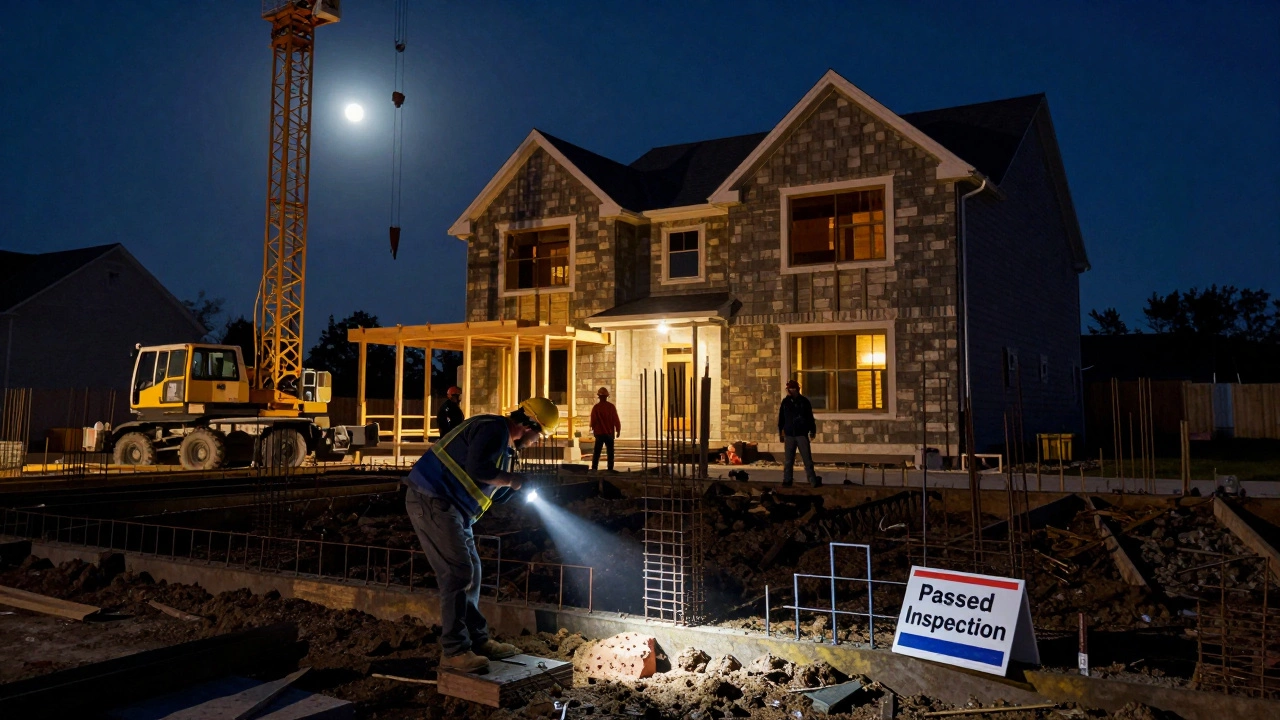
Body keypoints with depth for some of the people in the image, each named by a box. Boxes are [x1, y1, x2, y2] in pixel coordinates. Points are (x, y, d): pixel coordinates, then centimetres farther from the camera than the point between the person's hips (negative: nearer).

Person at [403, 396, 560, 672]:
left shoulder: (504, 441, 19)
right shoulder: (494, 429, -13)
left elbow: (493, 493, 22)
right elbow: (477, 469, -28)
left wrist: (517, 485, 9)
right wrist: (510, 479, -13)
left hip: (449, 505, 11)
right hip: (431, 501, -11)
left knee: (470, 570, 13)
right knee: (457, 572, -11)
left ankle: (478, 640, 20)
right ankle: (454, 651, -5)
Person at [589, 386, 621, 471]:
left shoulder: (596, 407, -6)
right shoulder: (611, 406, -6)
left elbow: (593, 421, 0)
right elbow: (616, 420, -4)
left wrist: (593, 430, 16)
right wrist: (618, 430, 9)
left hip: (599, 433, 0)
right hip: (610, 433, 0)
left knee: (596, 452, 7)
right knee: (610, 452, 6)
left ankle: (594, 468, 2)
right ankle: (610, 469, 3)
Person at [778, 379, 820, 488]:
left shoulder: (804, 401, 1)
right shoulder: (785, 402, 6)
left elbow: (810, 417, 5)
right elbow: (781, 418, 10)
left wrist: (812, 430, 3)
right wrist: (780, 431, 8)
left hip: (802, 434, -2)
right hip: (789, 435, 2)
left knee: (807, 459, -1)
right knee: (788, 460, 5)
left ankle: (813, 481, 3)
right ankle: (787, 481, 12)